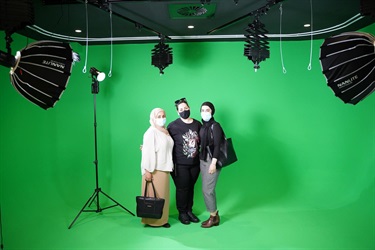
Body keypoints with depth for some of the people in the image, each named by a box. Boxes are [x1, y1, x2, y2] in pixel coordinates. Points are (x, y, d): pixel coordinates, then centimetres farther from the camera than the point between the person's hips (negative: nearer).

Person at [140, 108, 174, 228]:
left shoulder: (165, 132, 12)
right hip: (154, 170, -7)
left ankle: (161, 219, 24)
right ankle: (152, 220, 14)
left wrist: (169, 167, 12)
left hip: (164, 169, 7)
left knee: (163, 195, 12)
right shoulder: (151, 132, -12)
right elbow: (148, 152, -16)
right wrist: (147, 171, -19)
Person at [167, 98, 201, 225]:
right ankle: (182, 213, 22)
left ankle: (189, 211, 29)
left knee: (191, 187, 12)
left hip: (195, 163, 4)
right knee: (182, 188, 4)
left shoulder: (197, 124, 6)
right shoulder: (173, 126, -7)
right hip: (180, 164, -4)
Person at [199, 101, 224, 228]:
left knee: (207, 189, -5)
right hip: (203, 160, 7)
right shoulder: (203, 126, 11)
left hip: (212, 161, -7)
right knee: (209, 189, 11)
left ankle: (213, 217, 12)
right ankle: (215, 216, 22)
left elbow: (217, 145, -15)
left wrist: (213, 163, -20)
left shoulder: (215, 126, -10)